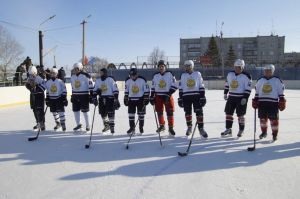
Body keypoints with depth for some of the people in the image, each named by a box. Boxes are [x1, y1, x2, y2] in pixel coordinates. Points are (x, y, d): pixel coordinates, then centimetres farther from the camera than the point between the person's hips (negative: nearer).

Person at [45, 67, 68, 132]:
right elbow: (47, 92, 14)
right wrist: (47, 100, 12)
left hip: (59, 99, -5)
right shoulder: (48, 82, 5)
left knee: (61, 112, -8)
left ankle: (63, 126, -3)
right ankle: (58, 124, 30)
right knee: (54, 112, 13)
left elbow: (64, 91, -6)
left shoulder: (60, 82, -9)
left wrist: (64, 99, -10)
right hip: (52, 99, 5)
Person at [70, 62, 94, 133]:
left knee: (85, 111, -1)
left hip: (84, 96, -6)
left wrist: (91, 95, -11)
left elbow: (91, 86, -9)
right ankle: (78, 125, 23)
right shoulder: (72, 77, 11)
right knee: (75, 110, 8)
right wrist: (72, 96, 21)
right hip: (75, 96, 6)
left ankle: (88, 126, 12)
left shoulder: (86, 76, -11)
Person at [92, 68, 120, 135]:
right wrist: (94, 98, 4)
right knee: (102, 113, 8)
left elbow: (115, 89, -9)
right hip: (101, 98, 5)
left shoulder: (110, 79, -7)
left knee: (110, 113, -9)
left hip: (110, 98, -5)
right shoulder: (98, 80, 9)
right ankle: (106, 126, 27)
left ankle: (112, 127, 1)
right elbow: (95, 90, 14)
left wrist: (116, 99, -13)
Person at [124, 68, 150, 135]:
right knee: (131, 114, 1)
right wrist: (125, 99, 8)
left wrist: (146, 99, -9)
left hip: (140, 99, -3)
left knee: (141, 114, 3)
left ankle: (141, 127, 18)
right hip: (131, 100, 3)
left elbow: (146, 90, -6)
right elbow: (126, 91, 10)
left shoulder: (142, 80, -11)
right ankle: (132, 128, 11)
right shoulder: (128, 81, 0)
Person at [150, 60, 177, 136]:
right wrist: (152, 97, 7)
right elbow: (153, 87, 12)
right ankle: (162, 126, 26)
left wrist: (169, 94, -16)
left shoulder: (170, 74, -4)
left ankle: (171, 128, 1)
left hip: (168, 96, -3)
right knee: (159, 111, 9)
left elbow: (174, 86, -7)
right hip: (158, 96, 4)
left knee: (170, 112, -6)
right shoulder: (155, 76, 7)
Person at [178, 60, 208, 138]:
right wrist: (180, 98, 2)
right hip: (186, 97, 2)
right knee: (188, 112, 8)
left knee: (199, 112, -8)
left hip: (197, 96, -2)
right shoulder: (183, 75, 8)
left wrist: (203, 97, -4)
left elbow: (201, 86, 2)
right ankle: (189, 127, 24)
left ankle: (201, 129, -2)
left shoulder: (197, 74, 3)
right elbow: (181, 88, 8)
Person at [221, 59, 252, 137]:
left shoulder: (246, 76, -11)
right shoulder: (230, 74, 6)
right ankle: (228, 129, 16)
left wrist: (245, 98, -18)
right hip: (231, 97, 5)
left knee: (240, 115, 1)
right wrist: (225, 93, 16)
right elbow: (227, 84, 17)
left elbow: (248, 89, -12)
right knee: (228, 113, 5)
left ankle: (241, 130, 16)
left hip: (241, 98, -5)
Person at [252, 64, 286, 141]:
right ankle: (264, 132, 26)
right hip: (262, 103, 3)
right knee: (262, 118, 8)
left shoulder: (277, 80, 1)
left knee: (274, 119, -2)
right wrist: (255, 101, 11)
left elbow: (281, 92, 1)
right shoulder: (260, 80, 10)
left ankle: (275, 134, 10)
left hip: (273, 103, -3)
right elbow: (257, 92, 16)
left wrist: (282, 102, -3)